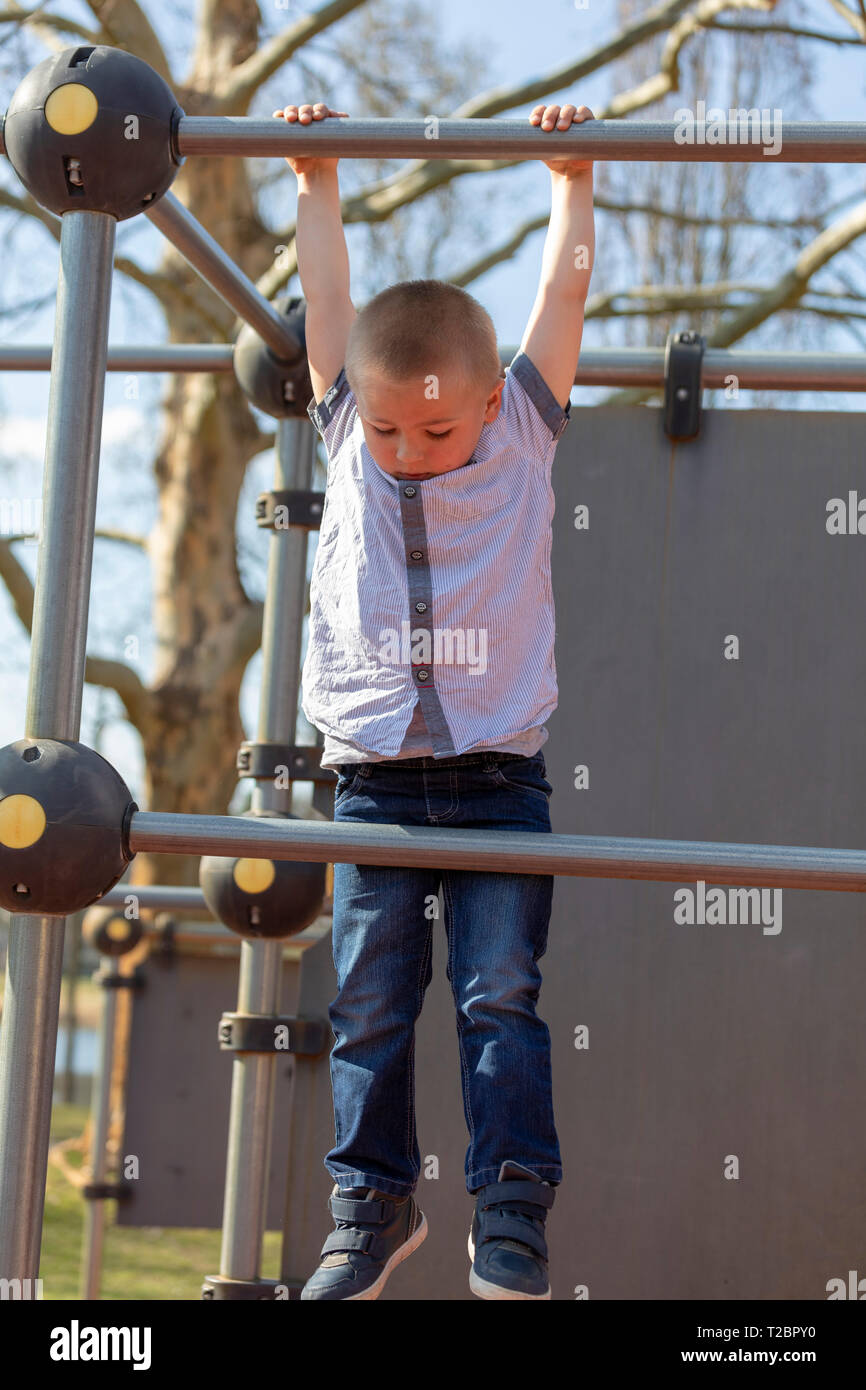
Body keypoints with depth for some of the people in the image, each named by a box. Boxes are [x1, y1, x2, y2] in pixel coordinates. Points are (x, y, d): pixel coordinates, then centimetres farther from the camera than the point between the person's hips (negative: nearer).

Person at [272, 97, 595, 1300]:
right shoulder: (348, 433, 5)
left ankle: (513, 1210, -1)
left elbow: (567, 289, 6)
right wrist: (317, 184, 15)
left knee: (502, 998, -5)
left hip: (499, 775, -1)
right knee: (369, 1008, 3)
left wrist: (572, 181, 12)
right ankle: (373, 1203, 12)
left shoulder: (523, 433, 2)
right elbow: (327, 291, 10)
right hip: (374, 781, 2)